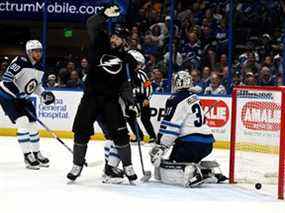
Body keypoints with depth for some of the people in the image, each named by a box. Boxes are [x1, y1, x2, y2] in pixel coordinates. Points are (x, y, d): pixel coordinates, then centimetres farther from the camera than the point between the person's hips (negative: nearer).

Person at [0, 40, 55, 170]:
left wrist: (44, 94, -1)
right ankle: (27, 156, -11)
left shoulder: (40, 68, 2)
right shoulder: (20, 62, -23)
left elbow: (36, 85, 17)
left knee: (32, 124, 8)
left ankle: (36, 154, 24)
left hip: (23, 98, 8)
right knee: (23, 122, -18)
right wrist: (18, 93, -34)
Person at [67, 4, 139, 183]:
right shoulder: (100, 46, 5)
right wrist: (105, 15, -22)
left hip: (111, 100, 0)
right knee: (82, 131, -2)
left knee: (120, 133, -8)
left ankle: (128, 167, 5)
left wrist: (131, 101, -7)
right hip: (91, 96, 0)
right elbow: (92, 25, -7)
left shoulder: (126, 59, 8)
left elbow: (126, 83, 7)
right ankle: (77, 166, 12)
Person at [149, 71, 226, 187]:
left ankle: (190, 172, -31)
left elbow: (170, 126, -14)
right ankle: (207, 169, 11)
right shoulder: (194, 99, 21)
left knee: (165, 170, -7)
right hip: (207, 143, 9)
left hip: (191, 142, -8)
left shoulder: (176, 100, -7)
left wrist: (159, 146, -9)